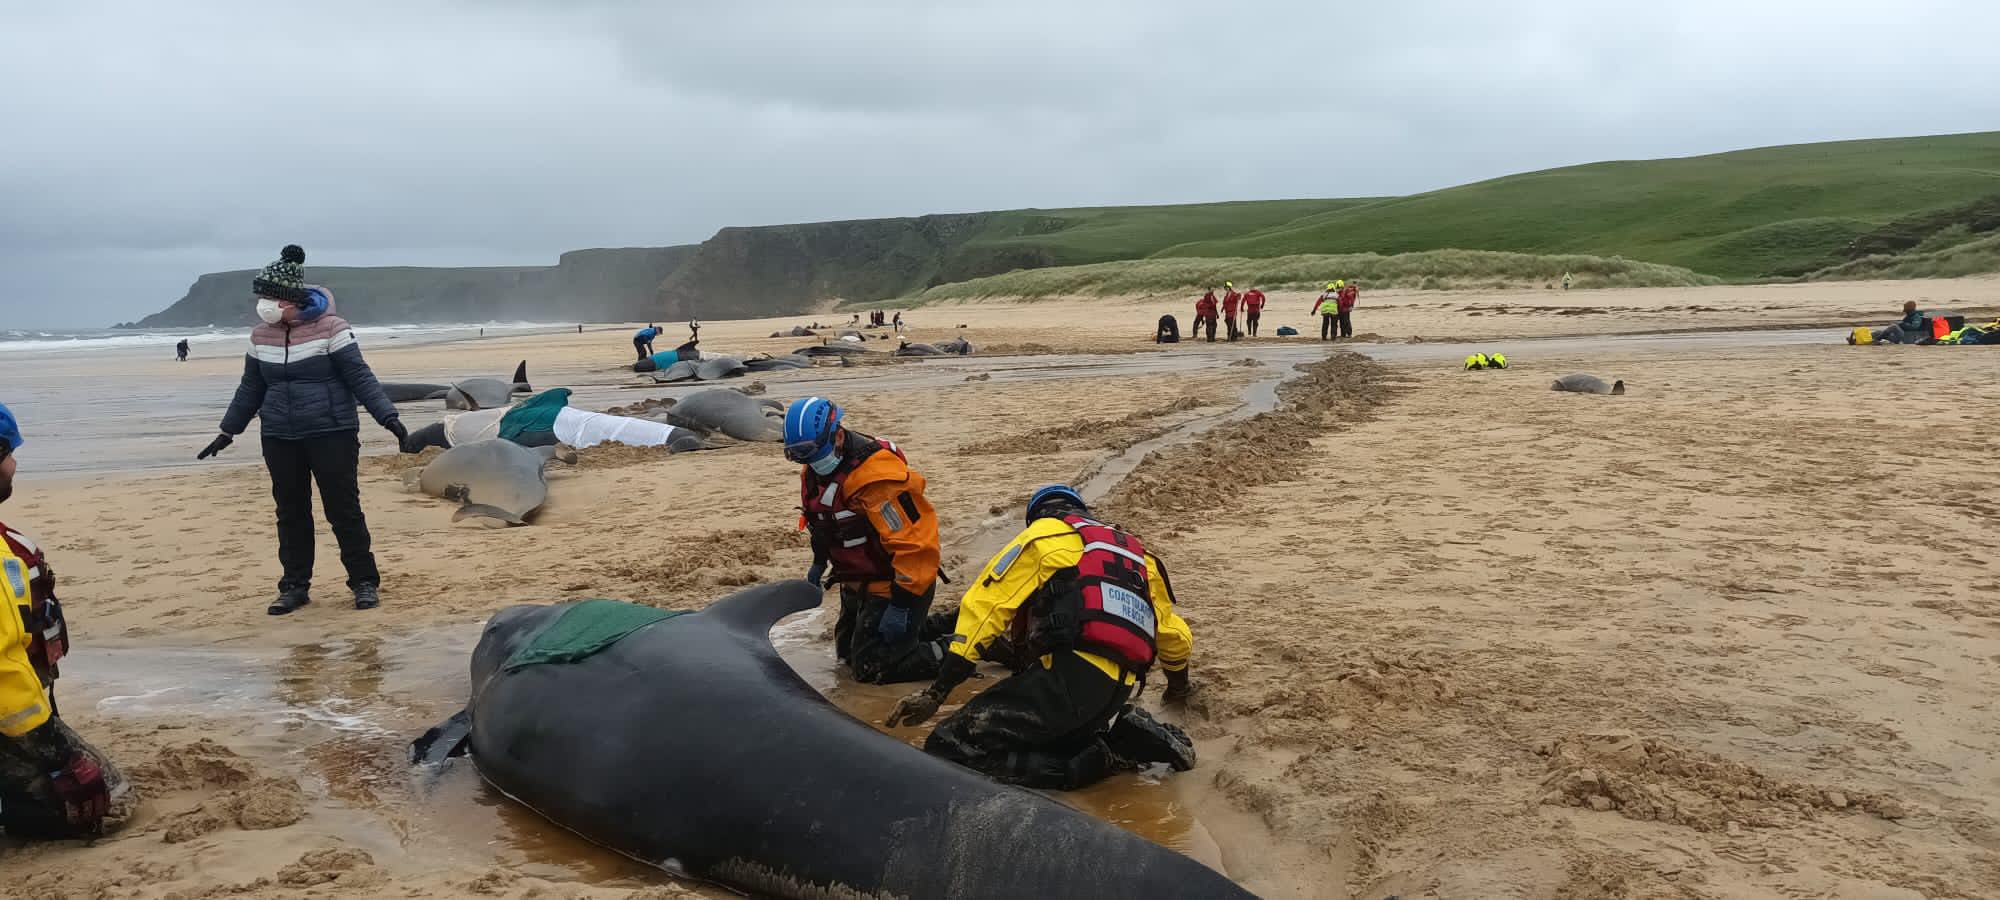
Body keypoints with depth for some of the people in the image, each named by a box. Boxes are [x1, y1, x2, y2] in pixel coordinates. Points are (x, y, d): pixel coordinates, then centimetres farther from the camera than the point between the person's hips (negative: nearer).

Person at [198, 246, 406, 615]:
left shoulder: (330, 329, -8)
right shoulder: (260, 336, 8)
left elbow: (360, 377, -9)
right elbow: (250, 389, 18)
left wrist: (388, 417, -18)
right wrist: (228, 431, 19)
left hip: (332, 435, -5)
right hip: (280, 440, 5)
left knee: (343, 509, -2)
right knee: (290, 513, 9)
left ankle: (364, 581, 8)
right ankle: (295, 586, 18)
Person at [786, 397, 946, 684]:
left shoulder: (877, 475, -31)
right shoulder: (814, 471, -1)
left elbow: (916, 541, -33)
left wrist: (902, 604, -30)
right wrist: (820, 561, 21)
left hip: (892, 585, -10)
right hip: (857, 583, 10)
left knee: (871, 667, -12)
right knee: (848, 654, 22)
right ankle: (927, 627, 28)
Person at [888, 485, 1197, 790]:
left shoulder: (1044, 532, 11)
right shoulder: (1136, 551, 31)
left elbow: (985, 608, 0)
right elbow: (1176, 637, 40)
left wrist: (935, 693, -3)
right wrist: (1179, 686, 61)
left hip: (1070, 677, -8)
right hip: (1119, 692, 8)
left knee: (947, 749, -10)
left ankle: (1093, 762, -13)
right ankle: (1125, 734, 7)